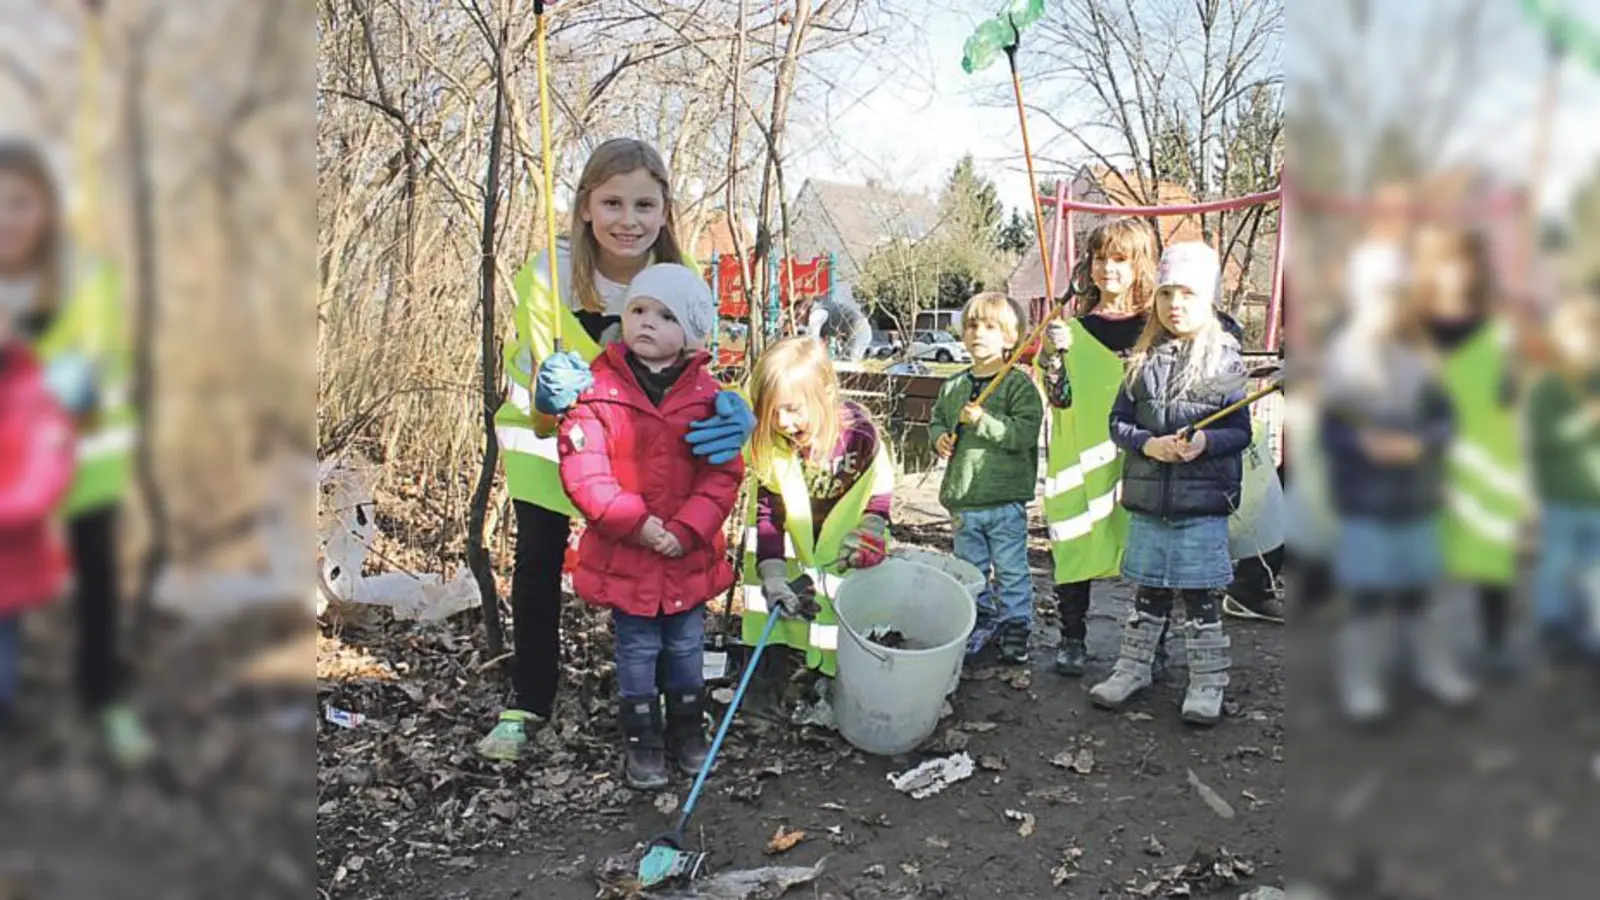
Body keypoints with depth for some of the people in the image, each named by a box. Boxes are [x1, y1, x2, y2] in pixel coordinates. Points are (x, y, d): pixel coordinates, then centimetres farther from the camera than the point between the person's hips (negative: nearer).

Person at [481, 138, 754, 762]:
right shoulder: (548, 274, -31)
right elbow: (546, 386, -30)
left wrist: (730, 411, -43)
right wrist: (553, 394, -55)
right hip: (544, 431, -1)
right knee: (537, 565, 2)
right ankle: (530, 704, 18)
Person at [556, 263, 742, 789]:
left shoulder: (707, 395, -4)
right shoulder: (597, 389, -10)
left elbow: (724, 474, -6)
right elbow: (582, 471, -15)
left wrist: (686, 530, -17)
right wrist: (635, 523, -21)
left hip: (690, 554, 2)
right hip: (624, 556, -2)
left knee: (685, 647, 17)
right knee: (637, 651, 12)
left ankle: (687, 730, 36)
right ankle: (643, 741, 27)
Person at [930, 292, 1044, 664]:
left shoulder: (1020, 384, -10)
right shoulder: (953, 386, 8)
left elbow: (1025, 432, -20)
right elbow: (937, 418, 21)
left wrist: (983, 421, -26)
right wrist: (939, 437, 0)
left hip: (1006, 497, -5)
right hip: (963, 497, 6)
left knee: (1011, 570, 5)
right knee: (971, 568, 18)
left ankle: (1016, 627, 20)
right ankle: (981, 621, 34)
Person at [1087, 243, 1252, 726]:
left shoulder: (1225, 359, -2)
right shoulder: (1144, 360, 6)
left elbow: (1240, 432, -3)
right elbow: (1118, 422, 6)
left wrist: (1205, 441, -22)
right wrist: (1148, 444, -12)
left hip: (1204, 503, -3)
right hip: (1148, 501, 3)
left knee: (1199, 595, 4)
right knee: (1148, 591, 15)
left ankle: (1207, 682, 18)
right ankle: (1132, 667, 29)